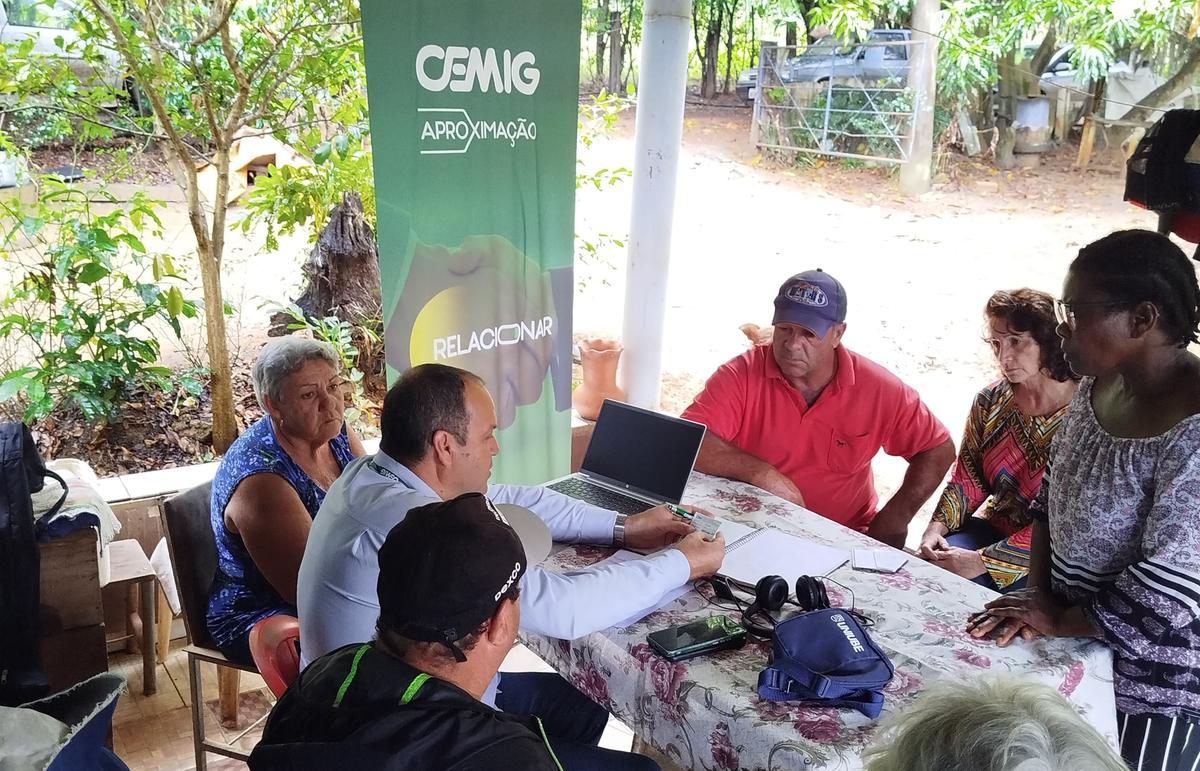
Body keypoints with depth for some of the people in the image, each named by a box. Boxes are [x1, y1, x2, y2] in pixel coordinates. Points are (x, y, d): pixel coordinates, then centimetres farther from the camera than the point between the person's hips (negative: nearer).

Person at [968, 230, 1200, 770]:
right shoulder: (1100, 385, -4)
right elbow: (1053, 494, 7)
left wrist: (1056, 622, -14)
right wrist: (1038, 596, -4)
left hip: (1153, 685, -7)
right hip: (1078, 644, 7)